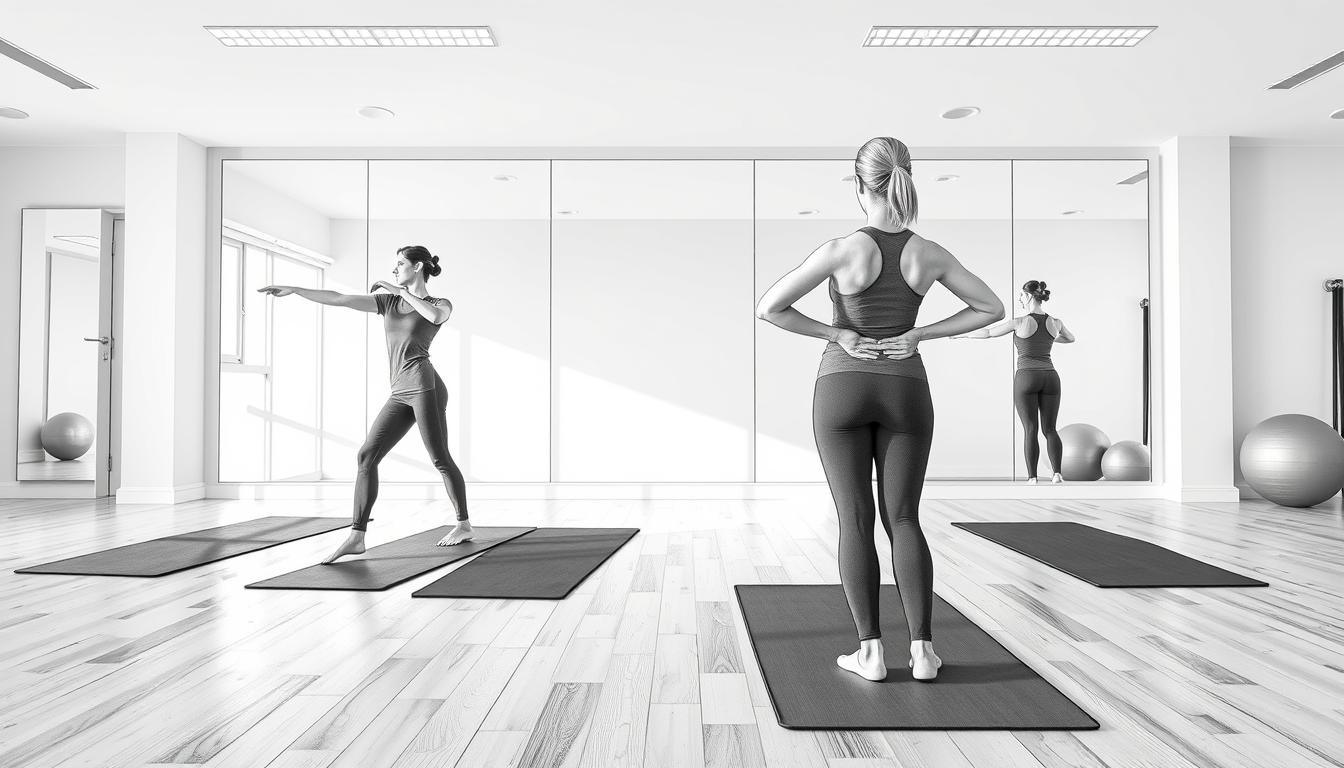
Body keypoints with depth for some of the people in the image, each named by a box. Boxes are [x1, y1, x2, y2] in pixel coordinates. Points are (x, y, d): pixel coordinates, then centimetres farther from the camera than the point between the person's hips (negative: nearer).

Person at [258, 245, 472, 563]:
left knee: (440, 459, -2)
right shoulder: (388, 301, 21)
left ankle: (464, 525, 16)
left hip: (424, 385, -6)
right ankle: (356, 537, -7)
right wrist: (294, 289, 8)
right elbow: (340, 299, 14)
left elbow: (435, 315, -19)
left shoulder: (442, 304, 7)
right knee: (367, 455, -6)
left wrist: (401, 290, -8)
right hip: (400, 395, 6)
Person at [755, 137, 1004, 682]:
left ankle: (870, 652, 4)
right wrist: (918, 335, 2)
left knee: (855, 521, 3)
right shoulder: (929, 254, -3)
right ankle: (922, 650, 3)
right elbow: (991, 309, 5)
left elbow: (769, 308, -15)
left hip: (843, 389, -2)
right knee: (903, 520, 8)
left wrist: (836, 335, -5)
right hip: (906, 390, 3)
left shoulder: (842, 250, -13)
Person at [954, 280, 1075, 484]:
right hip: (1050, 378, 3)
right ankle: (1056, 473, -6)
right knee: (1050, 429, 9)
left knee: (1030, 430, 1)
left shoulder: (1018, 322, -8)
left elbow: (988, 333, 2)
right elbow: (1070, 339, 28)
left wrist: (963, 334, 17)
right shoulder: (1055, 322, 6)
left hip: (1026, 378, -3)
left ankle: (1032, 477, -2)